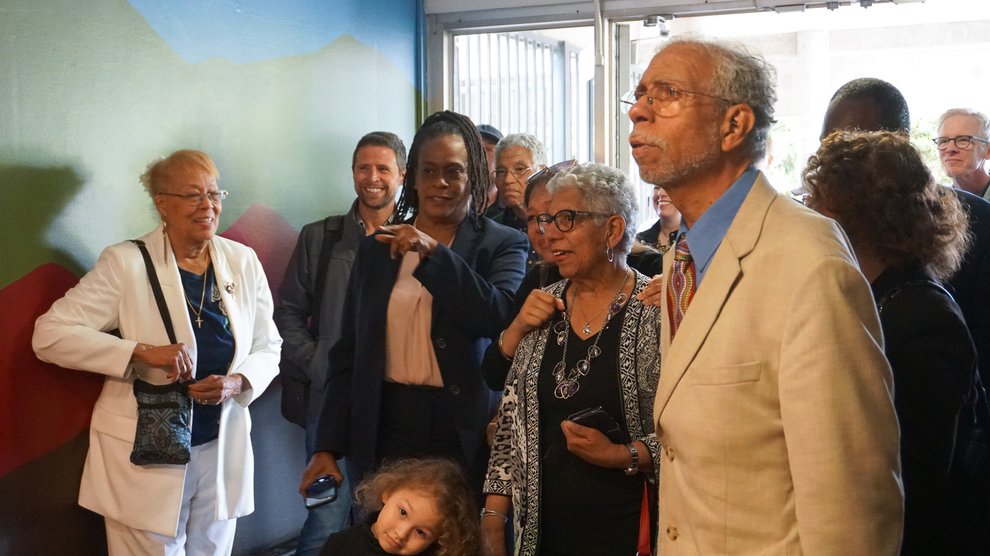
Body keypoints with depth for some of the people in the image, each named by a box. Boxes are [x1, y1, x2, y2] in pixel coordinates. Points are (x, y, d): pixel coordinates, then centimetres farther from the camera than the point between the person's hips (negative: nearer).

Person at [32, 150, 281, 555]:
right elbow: (49, 334, -12)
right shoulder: (127, 263, -9)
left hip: (222, 452, 4)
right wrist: (142, 352, -23)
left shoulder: (243, 262, 2)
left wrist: (237, 382, -14)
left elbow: (268, 349, 8)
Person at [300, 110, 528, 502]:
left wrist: (433, 253, -20)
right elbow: (349, 353, 11)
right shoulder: (376, 248, 11)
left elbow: (500, 317, -16)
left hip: (463, 437, -2)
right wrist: (328, 447, 6)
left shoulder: (503, 245, 2)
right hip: (384, 431, 3)